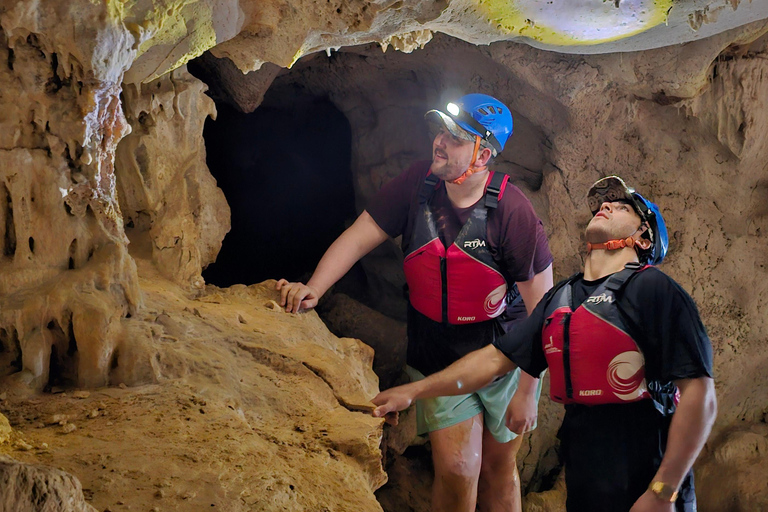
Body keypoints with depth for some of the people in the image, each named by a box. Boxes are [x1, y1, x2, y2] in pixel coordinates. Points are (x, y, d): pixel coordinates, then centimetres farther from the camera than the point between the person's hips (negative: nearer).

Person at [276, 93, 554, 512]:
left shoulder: (512, 211, -18)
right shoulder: (418, 184, -10)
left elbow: (543, 307, -14)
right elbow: (359, 237, -8)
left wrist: (527, 390, -12)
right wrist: (312, 288, -24)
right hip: (438, 359, 1)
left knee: (499, 468, 12)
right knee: (457, 470, -9)